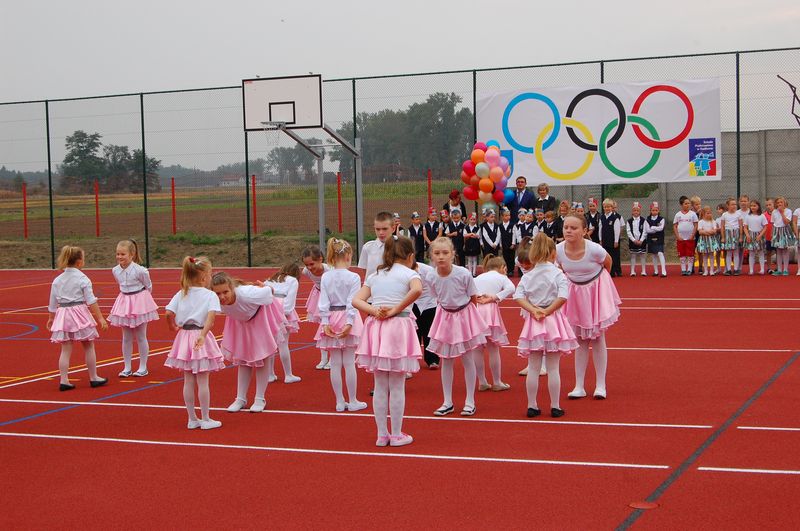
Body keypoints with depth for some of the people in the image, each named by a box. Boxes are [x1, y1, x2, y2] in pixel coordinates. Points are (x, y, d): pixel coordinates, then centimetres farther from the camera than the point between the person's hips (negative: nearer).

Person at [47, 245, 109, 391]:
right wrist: (100, 318, -8)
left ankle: (63, 380, 3)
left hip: (62, 314, 4)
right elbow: (91, 301, -11)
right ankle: (93, 378, 18)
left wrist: (50, 319, 24)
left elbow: (52, 304, 11)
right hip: (80, 314, -4)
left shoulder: (57, 280, 5)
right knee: (89, 347, 10)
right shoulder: (82, 279, -9)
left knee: (66, 350, 6)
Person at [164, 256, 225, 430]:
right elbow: (211, 316, -23)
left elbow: (169, 313, -5)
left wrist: (173, 327, 12)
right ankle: (205, 419, 11)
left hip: (184, 337, 4)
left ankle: (192, 419, 18)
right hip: (201, 337, -4)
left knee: (188, 381, 11)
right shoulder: (210, 295, -8)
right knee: (202, 381, 3)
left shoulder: (181, 294, 4)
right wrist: (203, 335, -28)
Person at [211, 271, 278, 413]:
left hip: (258, 319, -3)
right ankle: (241, 398, 26)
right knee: (242, 360, 15)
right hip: (239, 322, 3)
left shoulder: (246, 294, -46)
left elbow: (268, 291, -25)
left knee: (261, 358, 6)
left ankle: (260, 399, 19)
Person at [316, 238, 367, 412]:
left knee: (335, 363, 7)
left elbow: (323, 302, -4)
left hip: (331, 319, 3)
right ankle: (353, 401, 10)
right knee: (349, 362, 3)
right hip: (347, 319, -3)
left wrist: (325, 322, -4)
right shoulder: (353, 277, -10)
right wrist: (349, 323, -16)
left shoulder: (325, 277, 0)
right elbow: (352, 302, -15)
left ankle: (340, 402, 13)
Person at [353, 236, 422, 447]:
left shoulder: (374, 275, 15)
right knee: (397, 387, 5)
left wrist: (375, 311, -7)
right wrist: (396, 309, -15)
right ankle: (396, 435, 11)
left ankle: (382, 434, 17)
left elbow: (356, 300, 6)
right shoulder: (409, 273, 0)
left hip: (375, 328, 4)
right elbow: (417, 289, -23)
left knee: (380, 386, 12)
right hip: (398, 327, -4)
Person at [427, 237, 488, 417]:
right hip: (445, 317, 3)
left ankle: (470, 402, 16)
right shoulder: (432, 278, -13)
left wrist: (460, 307, -6)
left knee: (468, 360, 5)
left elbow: (473, 298, -10)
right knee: (446, 361, 9)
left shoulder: (463, 274, -23)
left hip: (464, 316, -3)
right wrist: (447, 306, -1)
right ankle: (447, 402, 19)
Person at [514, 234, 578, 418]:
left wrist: (533, 310, -11)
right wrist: (547, 311, -11)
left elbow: (518, 296, -7)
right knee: (553, 368, 4)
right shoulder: (557, 273, -5)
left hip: (533, 321, 2)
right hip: (553, 321, -2)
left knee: (533, 368, 8)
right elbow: (563, 296, -18)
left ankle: (532, 406, 11)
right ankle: (555, 407, 9)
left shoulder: (527, 276, 4)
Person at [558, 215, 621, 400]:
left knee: (597, 339, 3)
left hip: (595, 291, -3)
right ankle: (579, 386, 12)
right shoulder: (558, 250, -21)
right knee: (580, 341, 8)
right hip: (574, 292, 3)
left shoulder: (594, 249, -30)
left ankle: (600, 385, 11)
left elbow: (608, 262, -6)